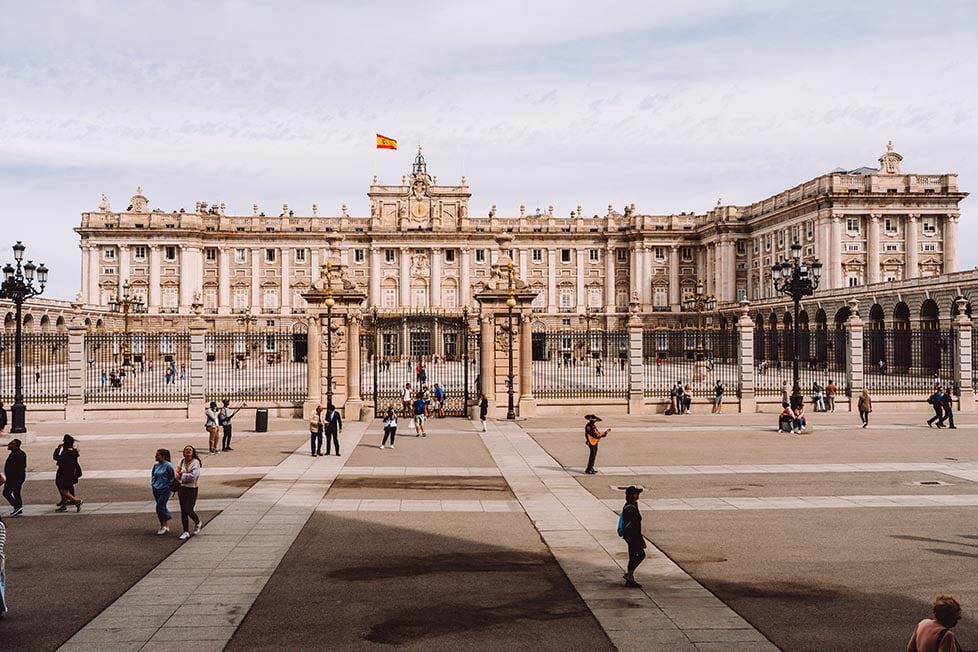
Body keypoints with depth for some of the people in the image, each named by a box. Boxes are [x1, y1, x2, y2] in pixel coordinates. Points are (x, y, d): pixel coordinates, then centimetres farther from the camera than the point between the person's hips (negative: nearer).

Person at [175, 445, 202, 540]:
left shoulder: (196, 462, -12)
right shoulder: (182, 461, 5)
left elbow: (193, 476, -21)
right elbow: (177, 473, 2)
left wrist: (182, 474, -9)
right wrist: (187, 474, -14)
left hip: (192, 489, -5)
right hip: (182, 488, 5)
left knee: (189, 510, -6)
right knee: (183, 511, 5)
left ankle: (198, 523, 24)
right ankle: (186, 532, 12)